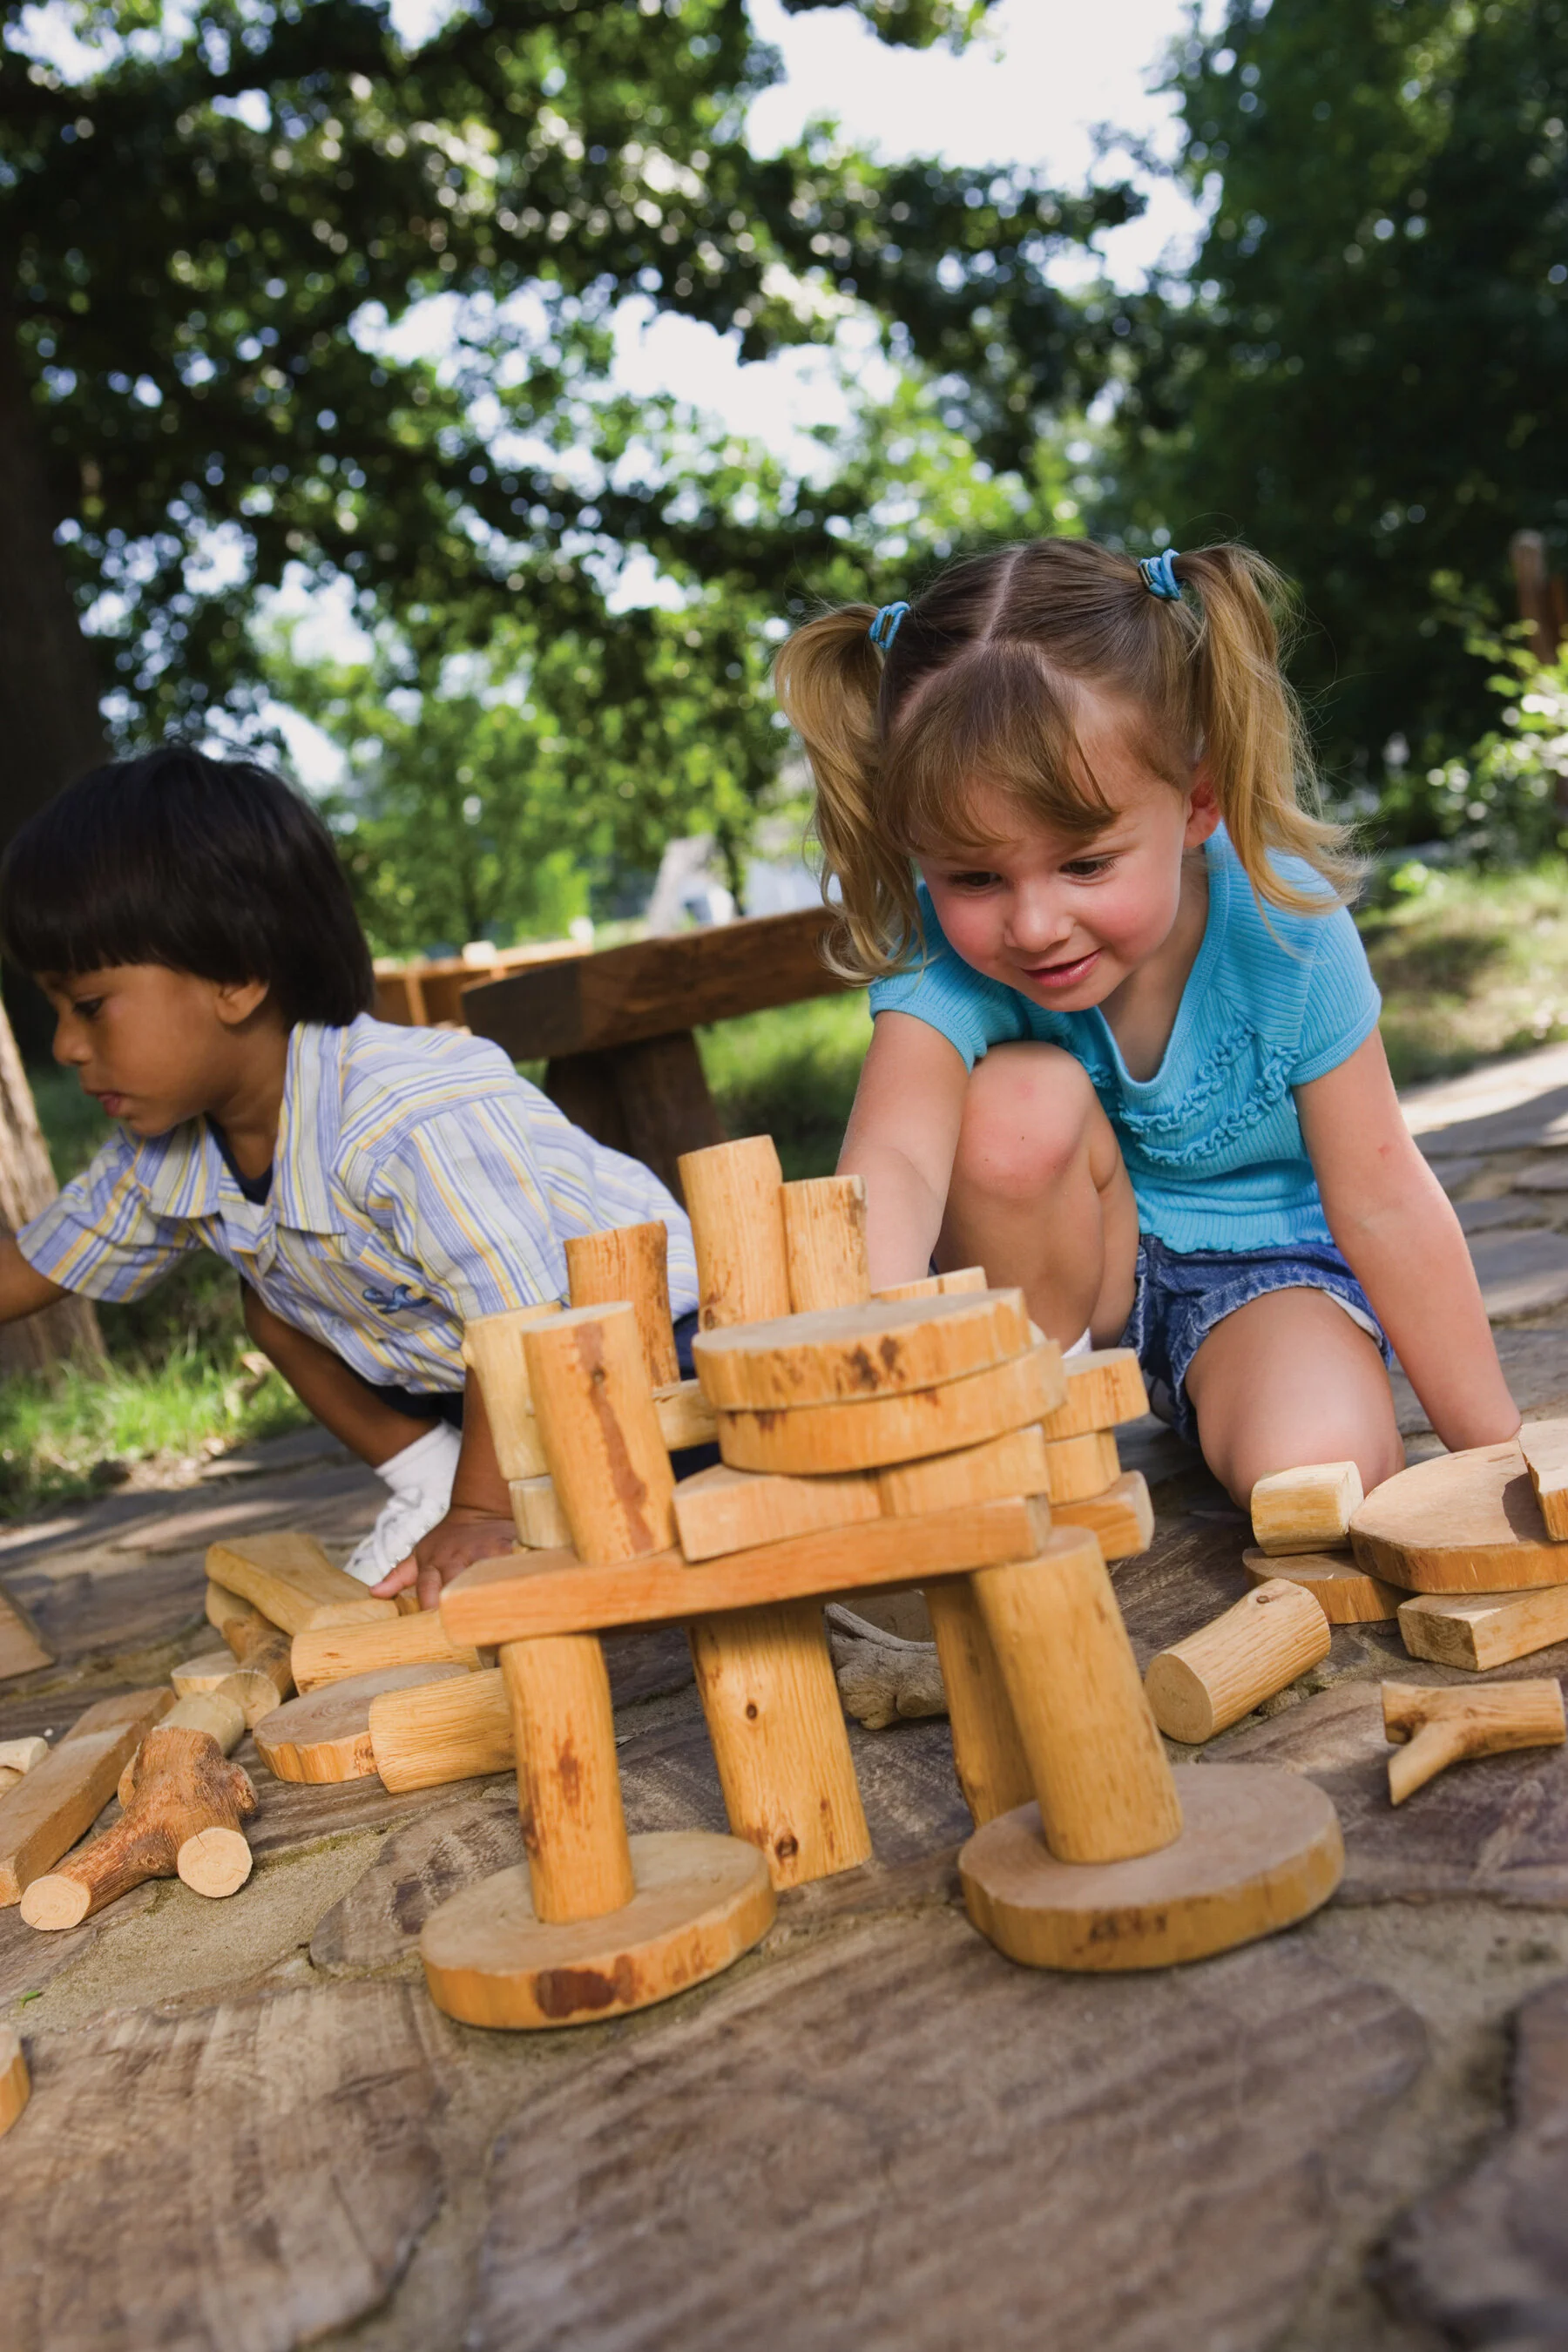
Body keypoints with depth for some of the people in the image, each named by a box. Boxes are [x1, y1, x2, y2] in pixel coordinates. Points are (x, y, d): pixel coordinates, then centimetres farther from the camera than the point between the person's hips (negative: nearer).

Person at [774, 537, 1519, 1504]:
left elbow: (1380, 1201, -18)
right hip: (1070, 1267, 2)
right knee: (1022, 1100, -31)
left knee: (1319, 1468, -32)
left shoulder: (1280, 925, -25)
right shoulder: (942, 954, -25)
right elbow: (893, 1155, -43)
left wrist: (1497, 1454, -12)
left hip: (1267, 1256, -1)